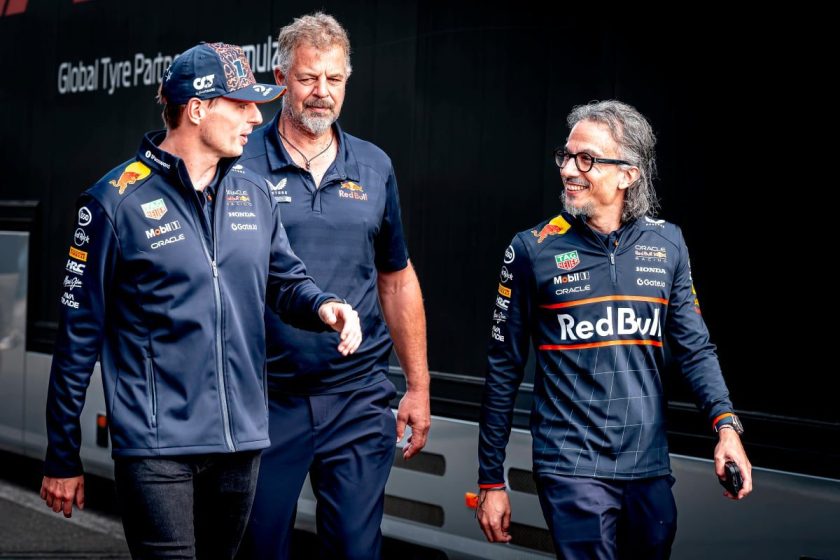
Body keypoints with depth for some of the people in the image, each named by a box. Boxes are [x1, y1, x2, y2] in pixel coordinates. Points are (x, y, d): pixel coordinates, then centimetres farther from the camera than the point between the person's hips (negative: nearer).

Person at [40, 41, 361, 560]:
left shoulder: (254, 193, 8)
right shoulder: (117, 201, -7)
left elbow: (286, 279, 19)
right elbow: (79, 336, -4)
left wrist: (323, 306, -6)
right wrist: (63, 458, -2)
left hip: (242, 441, 6)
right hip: (158, 447, -5)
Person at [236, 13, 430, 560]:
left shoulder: (374, 167, 8)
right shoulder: (242, 163, -4)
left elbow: (398, 279, 15)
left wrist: (418, 386, 13)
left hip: (358, 397, 2)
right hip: (266, 398, -2)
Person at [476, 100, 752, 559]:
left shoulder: (666, 244, 4)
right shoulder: (532, 249, -4)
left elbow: (694, 348, 7)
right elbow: (504, 371, 0)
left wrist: (726, 424, -12)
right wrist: (491, 480, 1)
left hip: (649, 468, 3)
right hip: (571, 469, -3)